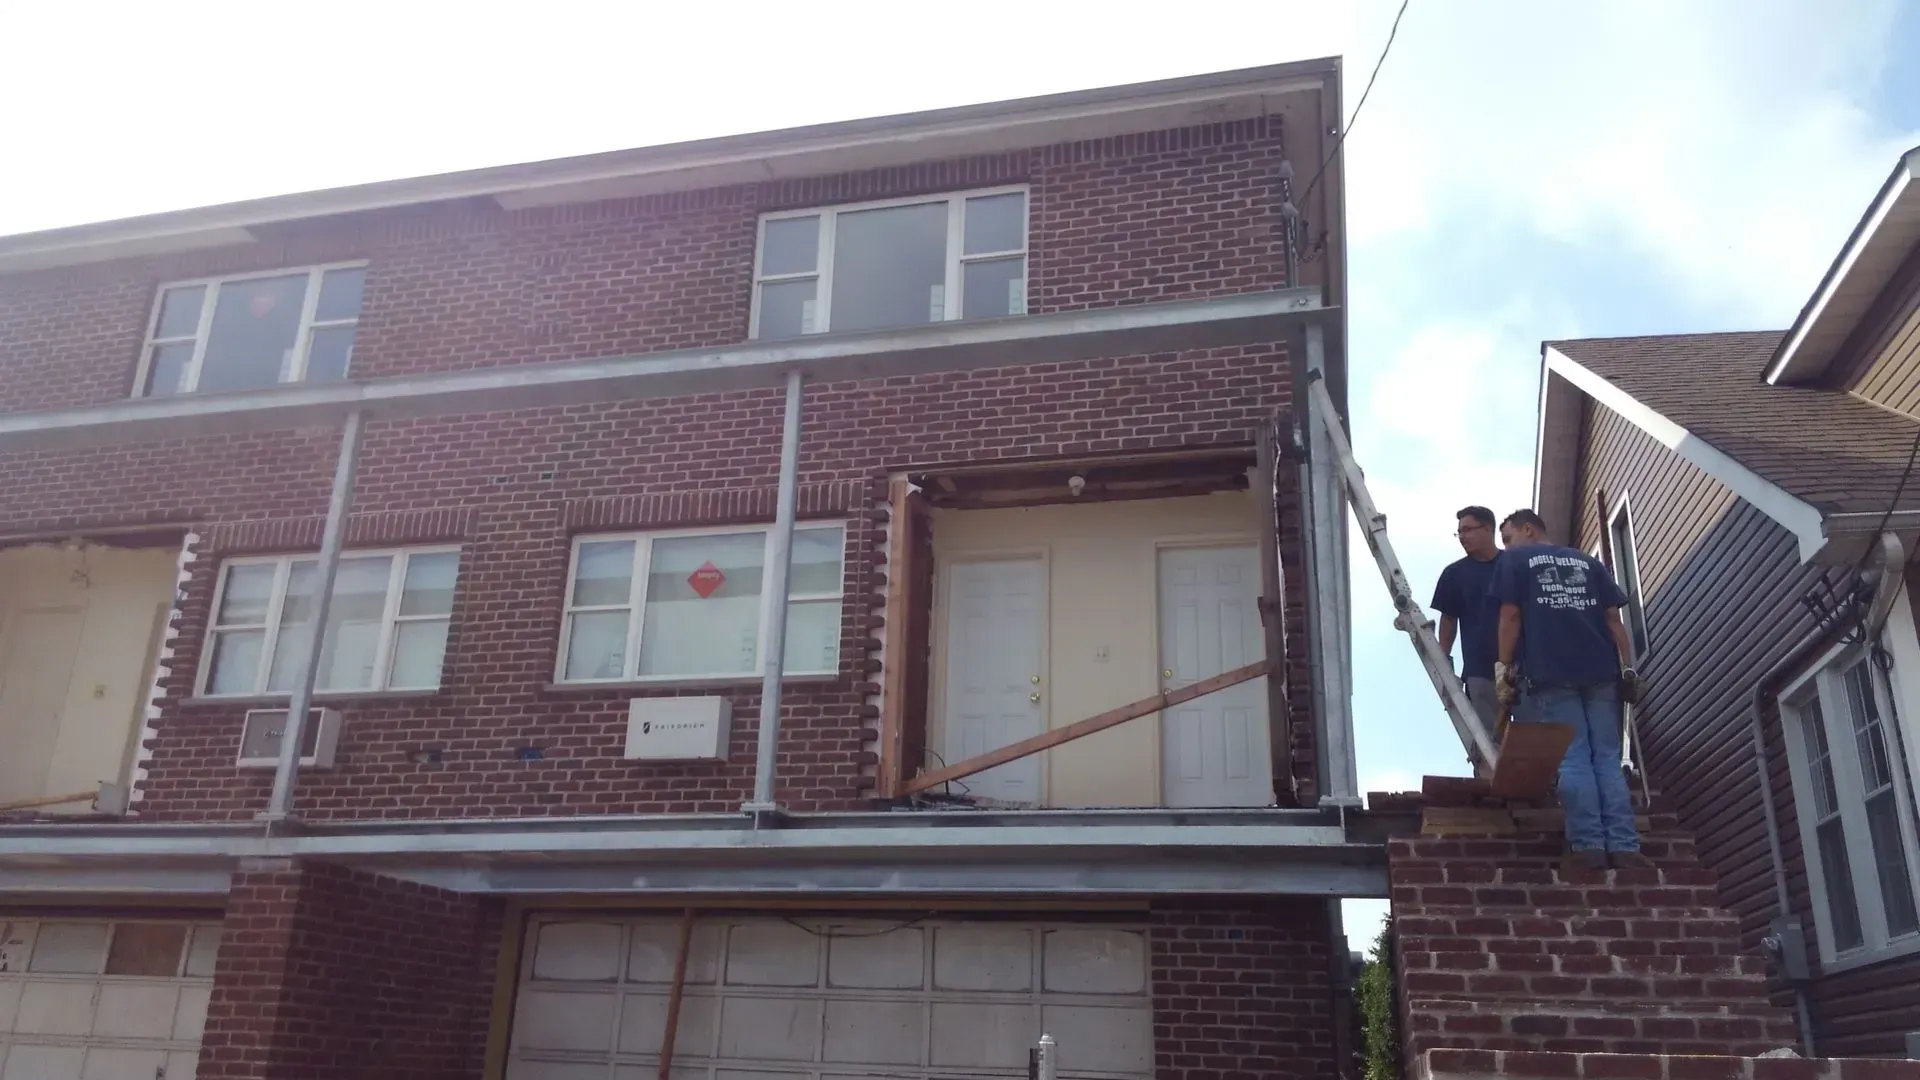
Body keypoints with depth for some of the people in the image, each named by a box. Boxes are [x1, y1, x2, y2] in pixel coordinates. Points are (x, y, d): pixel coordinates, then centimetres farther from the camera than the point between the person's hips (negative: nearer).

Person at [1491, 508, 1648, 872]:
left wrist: (1504, 668, 2)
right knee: (1607, 758, 2)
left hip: (1551, 673, -4)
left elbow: (1510, 616, 0)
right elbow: (1613, 618, 14)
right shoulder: (1587, 562, 23)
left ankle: (1588, 845, -12)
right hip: (1601, 672, 4)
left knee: (1572, 760, -5)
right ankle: (1624, 846, -6)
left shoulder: (1513, 561, 12)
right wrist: (1628, 669, 10)